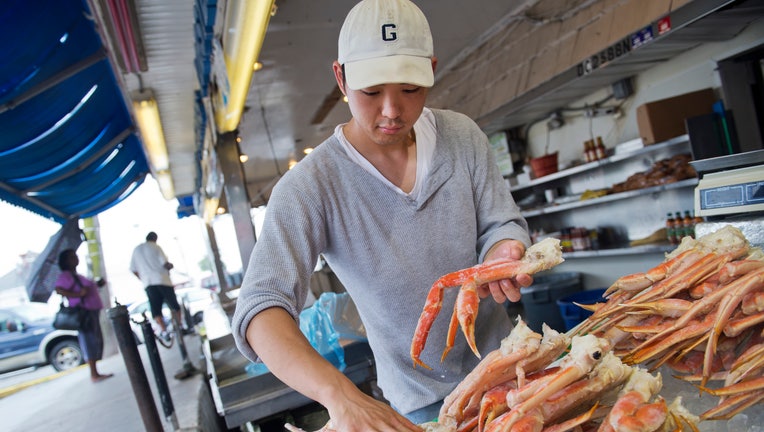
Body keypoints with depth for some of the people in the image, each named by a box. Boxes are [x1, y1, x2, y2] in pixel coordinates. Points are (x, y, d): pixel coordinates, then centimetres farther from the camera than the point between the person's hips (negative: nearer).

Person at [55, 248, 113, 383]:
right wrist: (77, 294, -31)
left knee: (97, 341, 12)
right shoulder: (66, 275, -9)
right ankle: (94, 374, -6)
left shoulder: (77, 276, 20)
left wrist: (97, 285, 15)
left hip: (92, 311, 10)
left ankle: (95, 373, 17)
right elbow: (58, 289, -24)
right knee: (90, 341, -9)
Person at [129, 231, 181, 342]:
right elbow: (165, 264, -9)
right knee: (174, 305, 12)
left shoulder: (136, 250, 14)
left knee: (156, 310, 0)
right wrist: (171, 266, 12)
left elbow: (133, 270, 15)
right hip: (162, 280, -3)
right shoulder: (156, 247, 1)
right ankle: (180, 326, 13)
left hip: (148, 283, 3)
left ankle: (163, 331, -15)